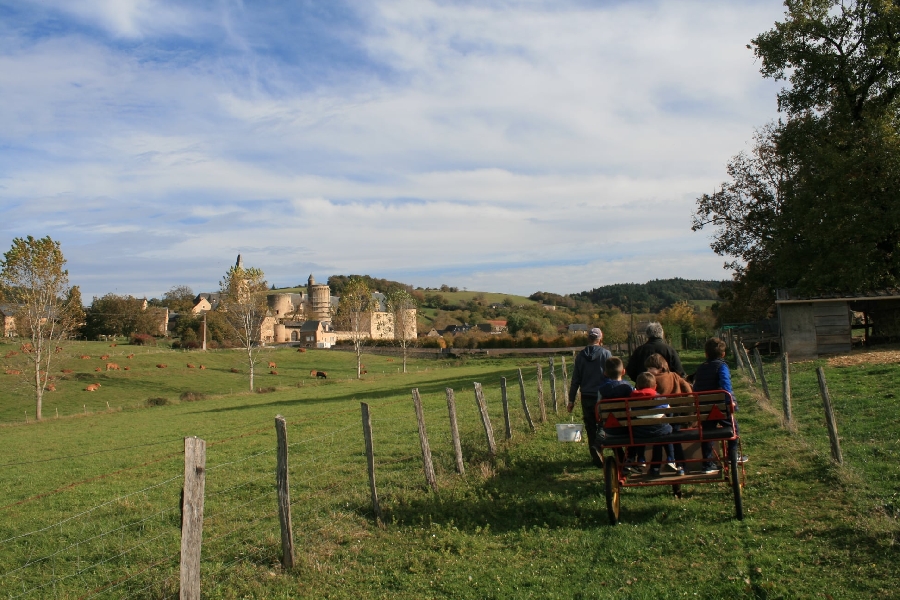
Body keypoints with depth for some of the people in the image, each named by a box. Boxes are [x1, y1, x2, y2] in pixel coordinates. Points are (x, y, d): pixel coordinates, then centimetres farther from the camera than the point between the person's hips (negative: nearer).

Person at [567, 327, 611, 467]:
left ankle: (597, 458, 6)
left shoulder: (581, 355, 4)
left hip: (586, 398, 2)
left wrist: (571, 400, 10)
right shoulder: (605, 353, -5)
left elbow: (575, 379, 6)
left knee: (591, 429, 8)